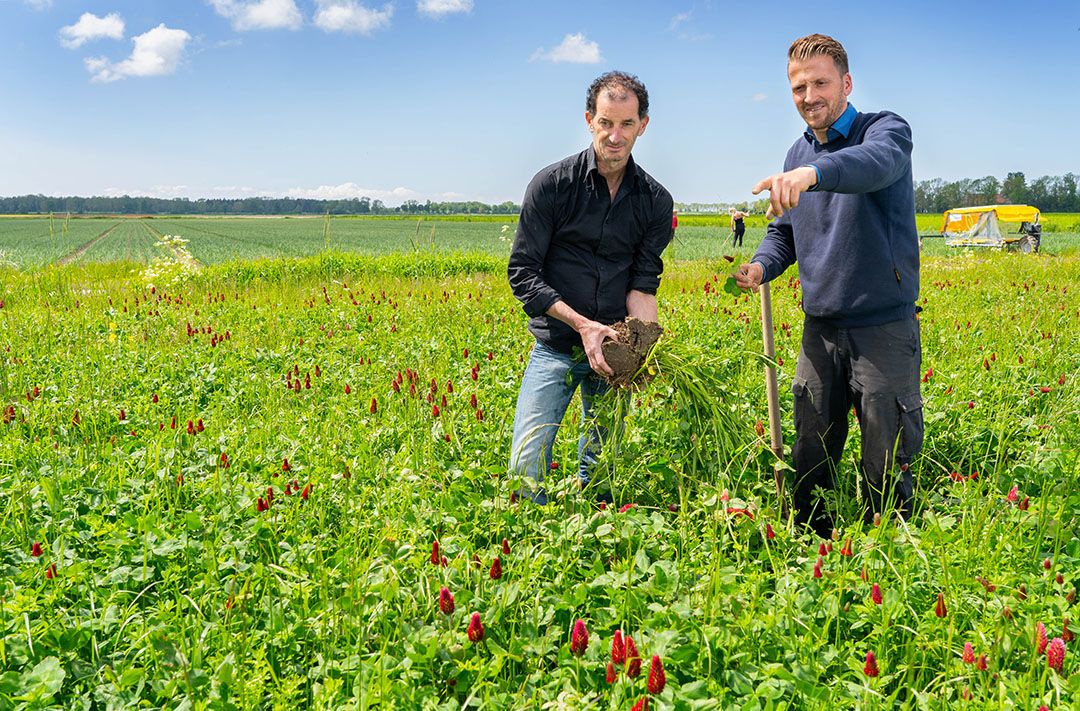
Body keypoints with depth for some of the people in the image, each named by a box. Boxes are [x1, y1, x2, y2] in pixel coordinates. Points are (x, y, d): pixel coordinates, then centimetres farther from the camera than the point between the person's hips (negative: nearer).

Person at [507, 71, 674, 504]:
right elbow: (522, 274, -8)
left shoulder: (656, 201, 1)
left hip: (611, 348, 2)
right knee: (526, 465, -11)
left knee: (600, 467, 11)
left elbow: (644, 284, 0)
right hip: (556, 344, -2)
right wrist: (583, 325, -18)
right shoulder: (552, 185, -8)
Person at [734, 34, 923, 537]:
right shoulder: (797, 155, 12)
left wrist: (814, 172, -53)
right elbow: (783, 232, 18)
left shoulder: (887, 129, -7)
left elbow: (876, 162, -33)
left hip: (884, 327, -5)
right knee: (809, 461, 11)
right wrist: (760, 266, -4)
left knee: (888, 468, 3)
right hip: (821, 329, 6)